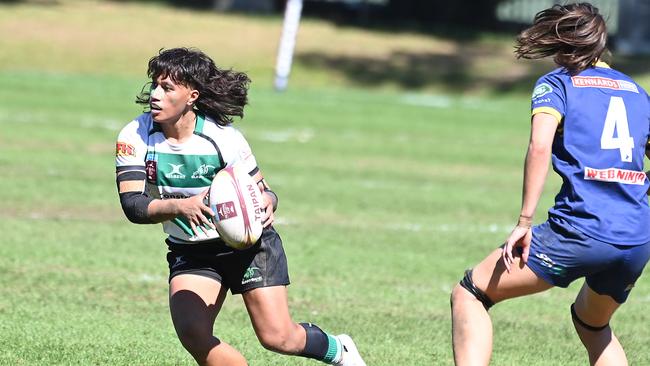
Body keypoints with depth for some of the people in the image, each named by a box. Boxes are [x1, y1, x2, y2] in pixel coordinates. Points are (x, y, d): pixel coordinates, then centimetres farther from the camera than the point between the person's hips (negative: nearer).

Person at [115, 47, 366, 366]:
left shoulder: (222, 137, -20)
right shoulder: (133, 137, -15)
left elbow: (262, 191, -9)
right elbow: (132, 205, -24)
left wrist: (267, 202, -34)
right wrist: (181, 206, -42)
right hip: (190, 253, 3)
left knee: (278, 337, -7)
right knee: (192, 334, -19)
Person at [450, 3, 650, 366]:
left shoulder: (556, 84, 5)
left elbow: (540, 145, -13)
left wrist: (524, 222, -15)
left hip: (579, 231, -6)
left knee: (469, 295, 5)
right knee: (593, 325, 33)